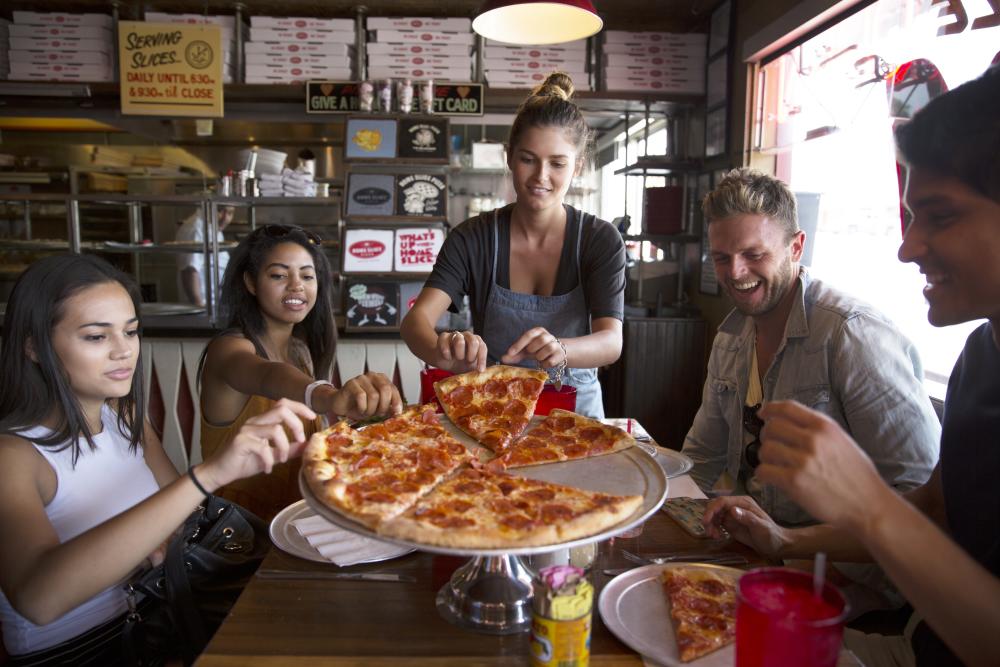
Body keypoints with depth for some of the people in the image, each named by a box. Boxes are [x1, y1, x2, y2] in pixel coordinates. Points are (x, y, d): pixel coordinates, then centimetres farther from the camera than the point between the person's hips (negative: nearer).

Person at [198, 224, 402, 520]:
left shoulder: (302, 349, 9)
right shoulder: (228, 348, -12)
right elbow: (266, 377, -37)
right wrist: (326, 397, -56)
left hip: (296, 512, 6)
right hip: (238, 525, -6)